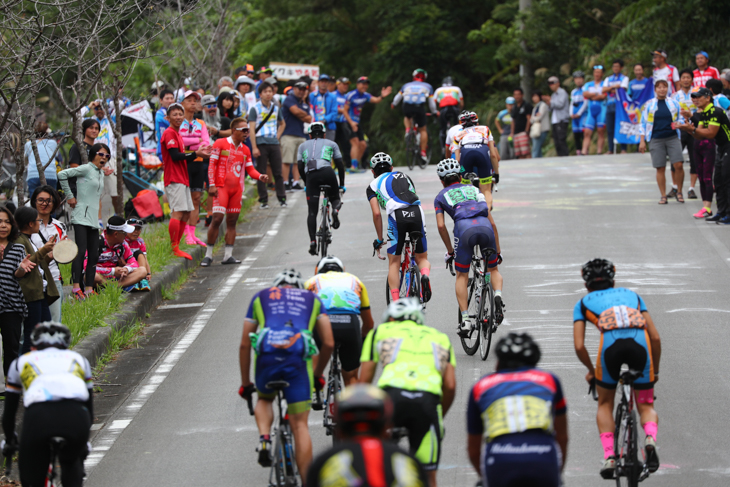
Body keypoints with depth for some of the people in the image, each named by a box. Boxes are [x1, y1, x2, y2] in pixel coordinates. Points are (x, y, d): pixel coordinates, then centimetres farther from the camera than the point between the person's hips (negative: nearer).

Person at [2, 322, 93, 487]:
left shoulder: (21, 362, 34)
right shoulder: (78, 359, 37)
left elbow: (9, 412, 41)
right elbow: (90, 408, 44)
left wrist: (9, 442, 58)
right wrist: (83, 442, 59)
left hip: (38, 415, -2)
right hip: (75, 416, 2)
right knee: (71, 463, 33)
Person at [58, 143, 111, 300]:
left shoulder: (101, 174, 19)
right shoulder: (86, 169, -6)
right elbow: (62, 175, -15)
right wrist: (69, 196, -11)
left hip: (93, 220, 9)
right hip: (81, 217, -9)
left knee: (94, 255, 6)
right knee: (81, 251, -18)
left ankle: (89, 289, 9)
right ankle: (76, 287, -22)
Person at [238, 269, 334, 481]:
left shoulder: (260, 297, 29)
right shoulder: (312, 299, 28)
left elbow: (245, 345, 26)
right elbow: (328, 344, 21)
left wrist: (245, 383, 35)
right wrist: (318, 375, 36)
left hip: (267, 356, 1)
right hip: (298, 360, -1)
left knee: (264, 399, 32)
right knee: (299, 425, 5)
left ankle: (264, 438, 4)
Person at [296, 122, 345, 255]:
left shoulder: (303, 146, 29)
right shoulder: (331, 144, 27)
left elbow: (300, 168, 19)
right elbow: (340, 165, 22)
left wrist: (307, 183, 31)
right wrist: (341, 185, 30)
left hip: (311, 175, 1)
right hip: (327, 172, -1)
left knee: (312, 212, 4)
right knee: (335, 198, 22)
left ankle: (312, 241, -6)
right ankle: (336, 210, -15)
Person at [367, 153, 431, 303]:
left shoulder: (373, 185, 22)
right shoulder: (403, 176, 33)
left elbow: (376, 214, 11)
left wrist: (379, 239, 20)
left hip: (397, 216, -2)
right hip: (417, 212, 2)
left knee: (394, 264, 10)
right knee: (422, 258, 16)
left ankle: (395, 303, 0)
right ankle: (425, 275, -18)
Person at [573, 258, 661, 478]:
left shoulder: (583, 303, 29)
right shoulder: (631, 295, 34)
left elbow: (579, 346, 17)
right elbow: (655, 337, 25)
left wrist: (591, 370, 35)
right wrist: (655, 370, 38)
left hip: (610, 343, -1)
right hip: (640, 342, 1)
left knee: (605, 405, 22)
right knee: (646, 405, 18)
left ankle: (609, 456, 5)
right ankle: (650, 439, -13)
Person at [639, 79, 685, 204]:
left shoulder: (674, 103, 8)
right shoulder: (649, 105, 6)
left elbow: (681, 119, 17)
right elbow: (643, 123, 9)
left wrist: (679, 124, -7)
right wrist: (642, 141, 4)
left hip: (672, 138, 0)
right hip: (656, 140, 0)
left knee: (678, 165, -12)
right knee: (660, 169, 0)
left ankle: (679, 192, 6)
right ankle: (663, 196, 9)